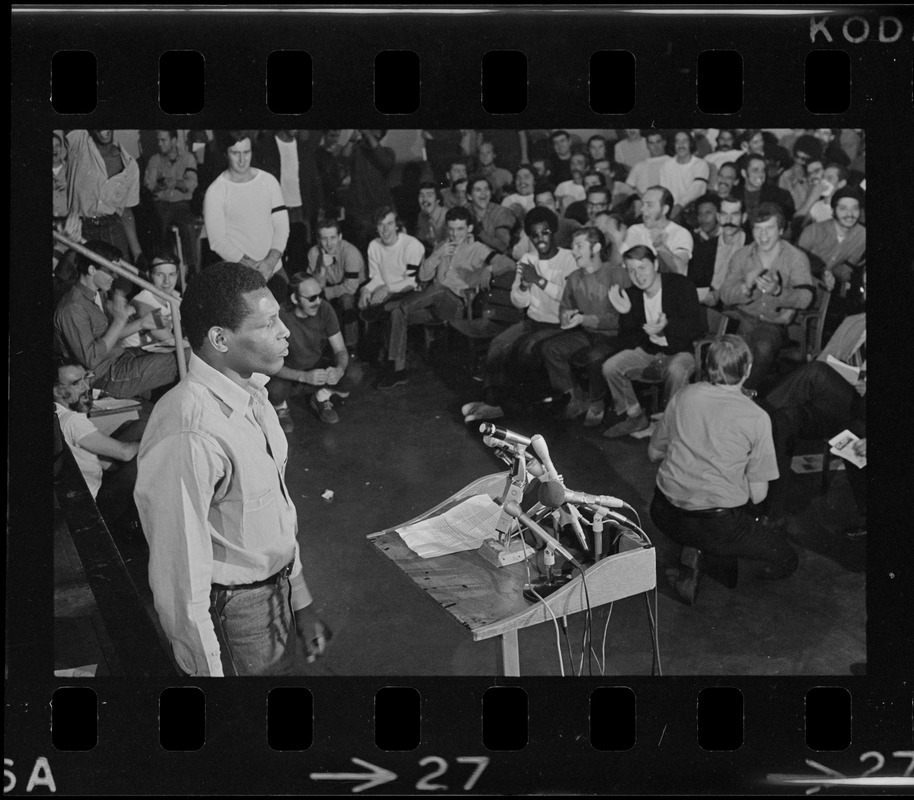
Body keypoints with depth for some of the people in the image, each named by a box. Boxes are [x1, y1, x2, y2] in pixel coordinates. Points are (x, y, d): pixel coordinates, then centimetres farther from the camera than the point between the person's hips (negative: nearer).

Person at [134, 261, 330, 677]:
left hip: (276, 593, 8)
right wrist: (208, 669, -16)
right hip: (232, 620, -8)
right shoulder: (188, 436, -30)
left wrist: (300, 603, 14)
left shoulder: (250, 395, -1)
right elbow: (181, 580, -25)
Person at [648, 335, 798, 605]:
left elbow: (653, 453, 13)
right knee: (786, 560, 15)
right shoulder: (756, 418, -10)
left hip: (665, 515, 4)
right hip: (717, 524, -4)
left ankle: (693, 553, 8)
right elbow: (758, 495, -6)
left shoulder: (683, 397, 0)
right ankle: (707, 553, 0)